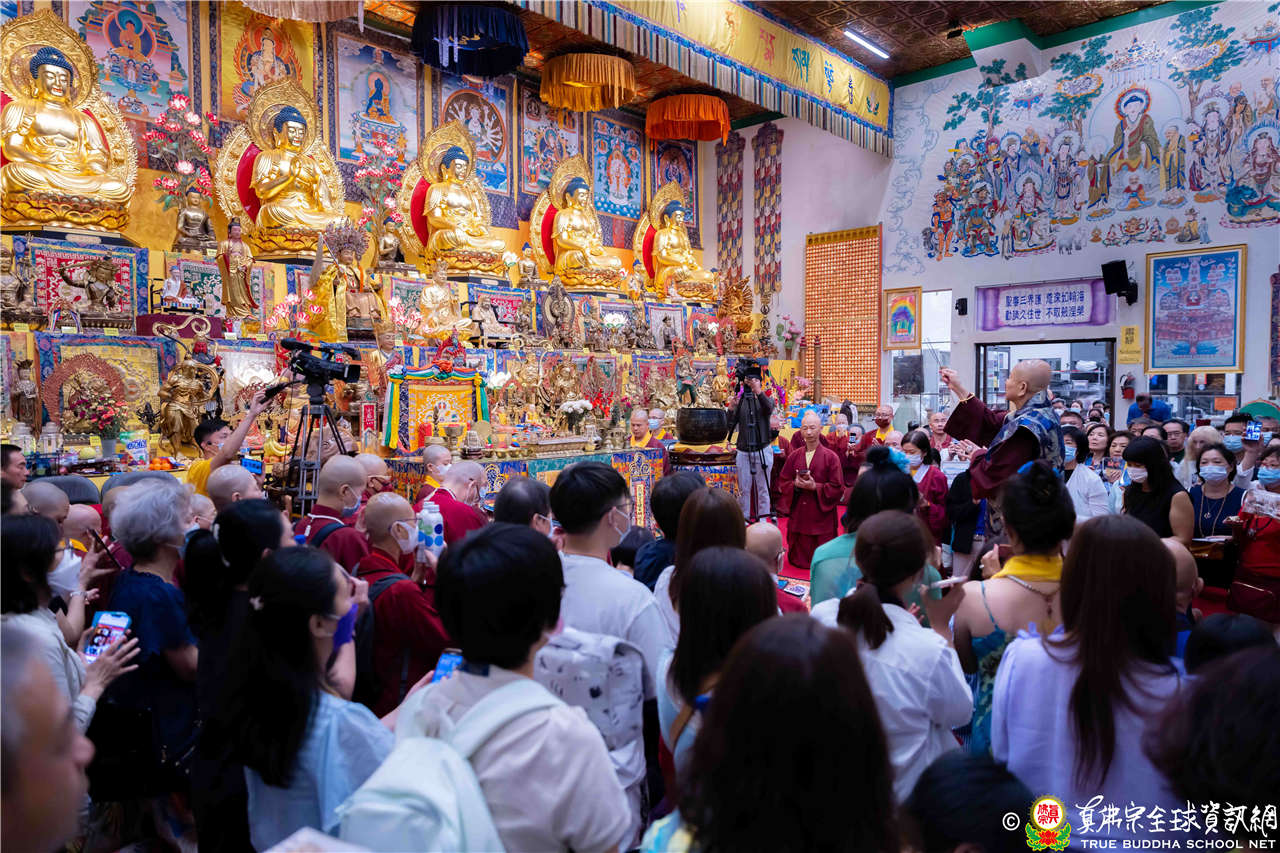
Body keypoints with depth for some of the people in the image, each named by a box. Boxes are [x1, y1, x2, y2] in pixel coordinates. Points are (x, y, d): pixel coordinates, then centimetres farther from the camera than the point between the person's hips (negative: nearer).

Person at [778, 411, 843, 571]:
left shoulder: (830, 457, -3)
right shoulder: (794, 456, 8)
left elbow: (838, 488, -6)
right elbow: (782, 483, 9)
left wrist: (815, 487, -18)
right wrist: (795, 484, -12)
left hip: (821, 516, -3)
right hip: (798, 515, 3)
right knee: (798, 560, 9)